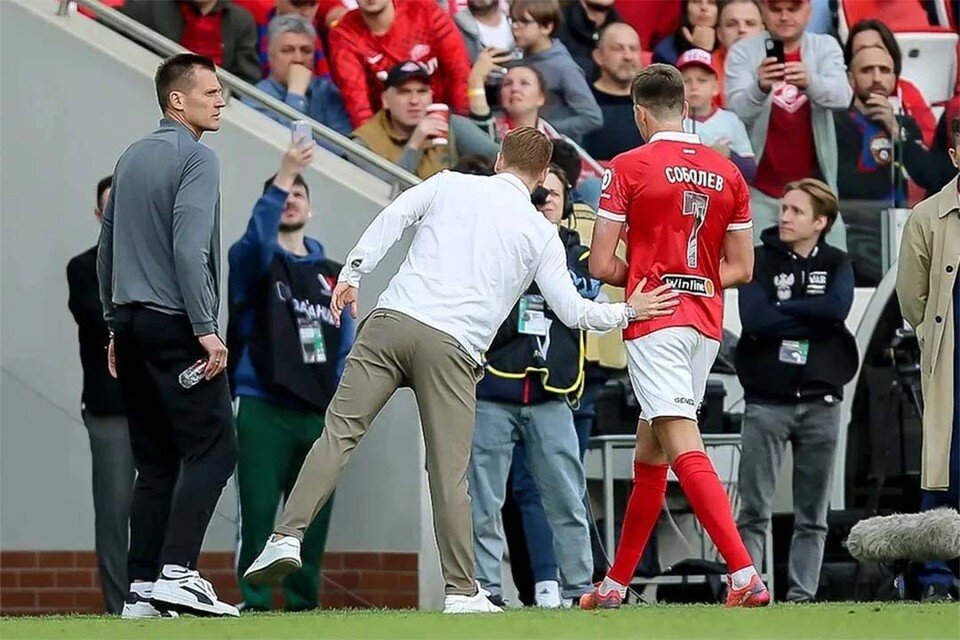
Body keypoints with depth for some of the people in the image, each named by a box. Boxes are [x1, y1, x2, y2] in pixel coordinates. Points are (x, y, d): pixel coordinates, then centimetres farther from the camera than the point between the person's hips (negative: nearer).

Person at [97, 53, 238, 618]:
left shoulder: (131, 159, 17)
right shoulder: (196, 158, -9)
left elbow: (107, 249, 21)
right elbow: (189, 249, -20)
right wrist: (206, 331, -20)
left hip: (133, 326, 8)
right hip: (176, 326, -8)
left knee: (156, 460, 9)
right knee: (212, 446, -9)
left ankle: (142, 590, 4)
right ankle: (176, 572, -20)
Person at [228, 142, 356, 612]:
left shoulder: (329, 274, 16)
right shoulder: (252, 261, 2)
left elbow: (345, 344, 16)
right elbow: (257, 240, -23)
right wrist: (282, 177, -33)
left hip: (320, 416, 4)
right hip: (264, 413, -4)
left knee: (313, 522, 6)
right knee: (259, 520, -7)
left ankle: (303, 609, 14)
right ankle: (255, 611, -5)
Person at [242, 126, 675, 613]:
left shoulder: (449, 185, 16)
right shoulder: (541, 232, 14)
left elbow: (391, 218, 4)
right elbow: (572, 311, 13)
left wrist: (352, 274, 5)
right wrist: (628, 312, 27)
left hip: (391, 320, 1)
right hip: (452, 349, -1)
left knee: (339, 432, 0)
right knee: (449, 474, 3)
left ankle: (287, 538, -13)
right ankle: (461, 591, 2)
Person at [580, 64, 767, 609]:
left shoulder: (630, 167, -5)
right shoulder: (727, 173, 9)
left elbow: (601, 264, -6)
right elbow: (741, 268, 12)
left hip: (655, 320, -6)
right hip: (706, 324, 6)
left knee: (684, 449, -14)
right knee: (650, 454, 17)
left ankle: (746, 575, -29)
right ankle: (616, 584, 24)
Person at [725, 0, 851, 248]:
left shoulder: (825, 47, 4)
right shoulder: (743, 52, -1)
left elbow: (841, 95, -14)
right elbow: (736, 112, -15)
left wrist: (810, 82, -36)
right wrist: (760, 88, -37)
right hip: (759, 192, -1)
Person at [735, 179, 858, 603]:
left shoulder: (836, 265, 10)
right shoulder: (761, 260, 3)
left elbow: (839, 306, -11)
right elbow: (754, 319, -12)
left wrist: (782, 309, -9)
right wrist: (814, 321, -9)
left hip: (820, 403, 2)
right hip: (767, 402, -2)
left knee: (813, 516, 4)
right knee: (754, 512, -6)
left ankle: (802, 596, 7)